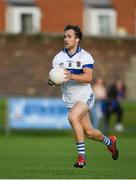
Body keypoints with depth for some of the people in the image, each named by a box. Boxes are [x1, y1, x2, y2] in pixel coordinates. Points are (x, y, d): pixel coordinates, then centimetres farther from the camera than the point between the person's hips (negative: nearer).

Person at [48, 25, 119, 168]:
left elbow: (88, 77, -22)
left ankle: (81, 156, -22)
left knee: (72, 117, -31)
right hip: (70, 100, 5)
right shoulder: (58, 57, 2)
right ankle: (109, 141, 39)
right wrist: (51, 81, -25)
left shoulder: (85, 56, -9)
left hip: (84, 96, -5)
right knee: (89, 132, 6)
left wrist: (71, 76, -38)